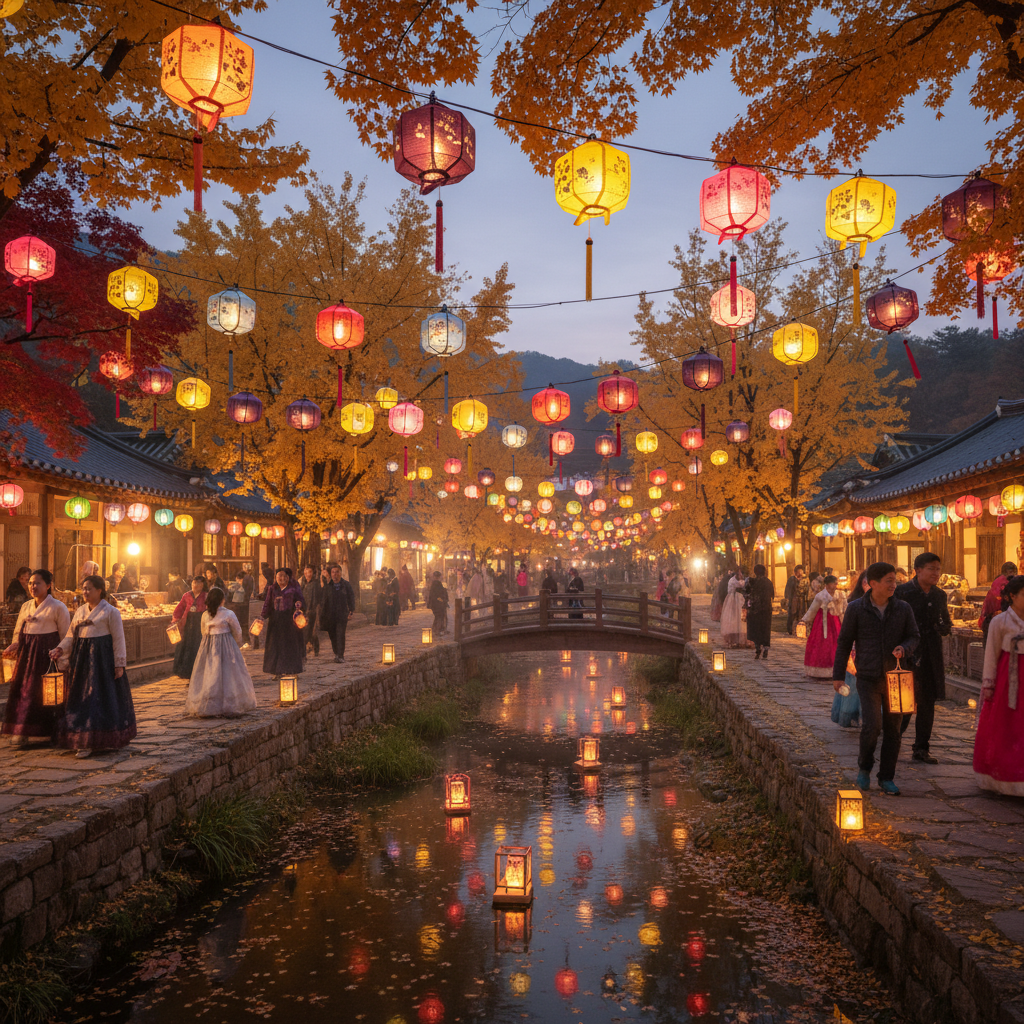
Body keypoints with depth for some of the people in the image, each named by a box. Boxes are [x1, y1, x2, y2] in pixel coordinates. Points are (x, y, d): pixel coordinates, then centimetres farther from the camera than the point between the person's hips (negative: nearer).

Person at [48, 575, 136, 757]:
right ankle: (84, 742, 14)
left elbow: (118, 639, -7)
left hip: (102, 657, -6)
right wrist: (60, 649, -5)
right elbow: (71, 635, 14)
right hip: (81, 657, 6)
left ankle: (111, 740, 2)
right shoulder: (80, 611, 14)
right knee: (81, 697, 7)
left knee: (103, 697, -5)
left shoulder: (110, 611, -5)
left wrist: (119, 664, -12)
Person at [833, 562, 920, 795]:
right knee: (871, 725, -13)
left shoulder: (903, 609, 0)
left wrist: (904, 648, -17)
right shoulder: (856, 609, -5)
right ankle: (864, 767, 14)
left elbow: (913, 637, 7)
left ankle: (886, 778, 20)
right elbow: (844, 642, 1)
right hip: (868, 678, -2)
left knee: (893, 729, 6)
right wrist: (839, 675, 1)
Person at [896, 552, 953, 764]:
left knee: (928, 704, 9)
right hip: (907, 656, -6)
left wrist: (944, 628, -3)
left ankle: (921, 749, 20)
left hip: (932, 658, 6)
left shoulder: (940, 595, 10)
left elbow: (947, 625, 20)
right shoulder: (902, 592, -8)